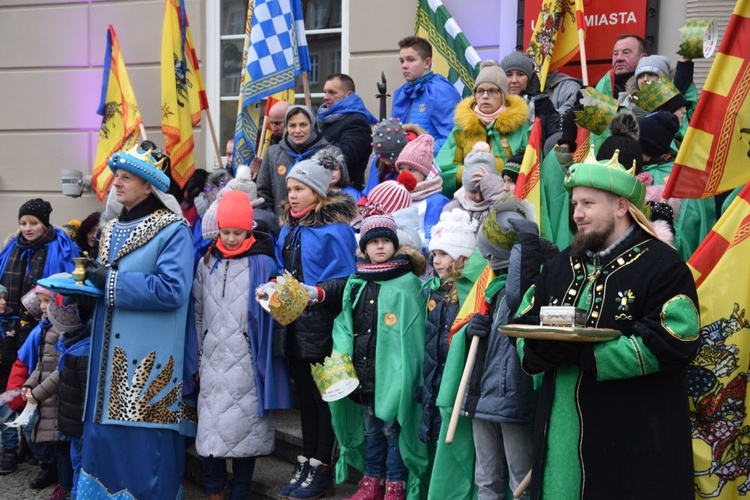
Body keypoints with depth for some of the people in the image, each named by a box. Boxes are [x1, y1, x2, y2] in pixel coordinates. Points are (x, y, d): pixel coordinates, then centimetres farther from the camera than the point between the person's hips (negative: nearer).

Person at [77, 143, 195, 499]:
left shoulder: (173, 230, -9)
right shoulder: (112, 229, 16)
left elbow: (172, 289, -21)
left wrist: (111, 281, -17)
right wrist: (89, 279, -1)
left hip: (148, 358, -7)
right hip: (110, 355, 8)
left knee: (144, 443, -3)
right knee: (105, 433, 11)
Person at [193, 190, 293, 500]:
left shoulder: (262, 264, -3)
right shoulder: (207, 264, 8)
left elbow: (269, 315, -1)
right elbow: (197, 313, 12)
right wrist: (196, 357, 11)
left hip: (246, 360, -3)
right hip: (212, 359, 3)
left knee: (244, 427, 2)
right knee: (211, 426, 5)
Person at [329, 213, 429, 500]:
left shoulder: (408, 284, -9)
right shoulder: (356, 284, 9)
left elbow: (412, 334, -12)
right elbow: (345, 324, 12)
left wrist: (403, 369, -18)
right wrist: (342, 356, -2)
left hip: (392, 373, -6)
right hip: (362, 372, 6)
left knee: (393, 428, 3)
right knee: (371, 428, 17)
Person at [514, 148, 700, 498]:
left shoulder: (662, 266, -7)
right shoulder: (559, 266, 14)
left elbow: (672, 344, -19)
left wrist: (581, 355, -22)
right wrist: (543, 347, -15)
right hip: (560, 430, 6)